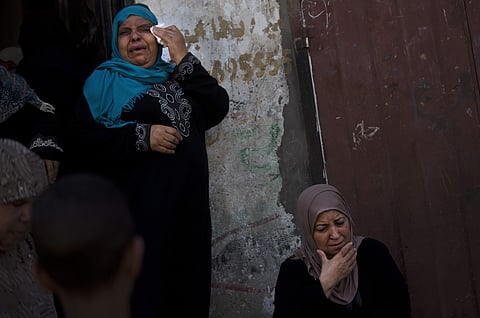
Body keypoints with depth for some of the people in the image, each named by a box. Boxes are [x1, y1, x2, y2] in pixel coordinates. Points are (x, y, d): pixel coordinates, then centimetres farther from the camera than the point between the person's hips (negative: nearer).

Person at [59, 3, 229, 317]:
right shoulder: (104, 80, 4)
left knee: (188, 289, 10)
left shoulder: (178, 76, 16)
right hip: (136, 207, -4)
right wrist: (142, 135, -17)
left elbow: (218, 110, 0)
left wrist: (183, 58, -4)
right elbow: (81, 137, -8)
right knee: (142, 293, 0)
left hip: (187, 204, 4)